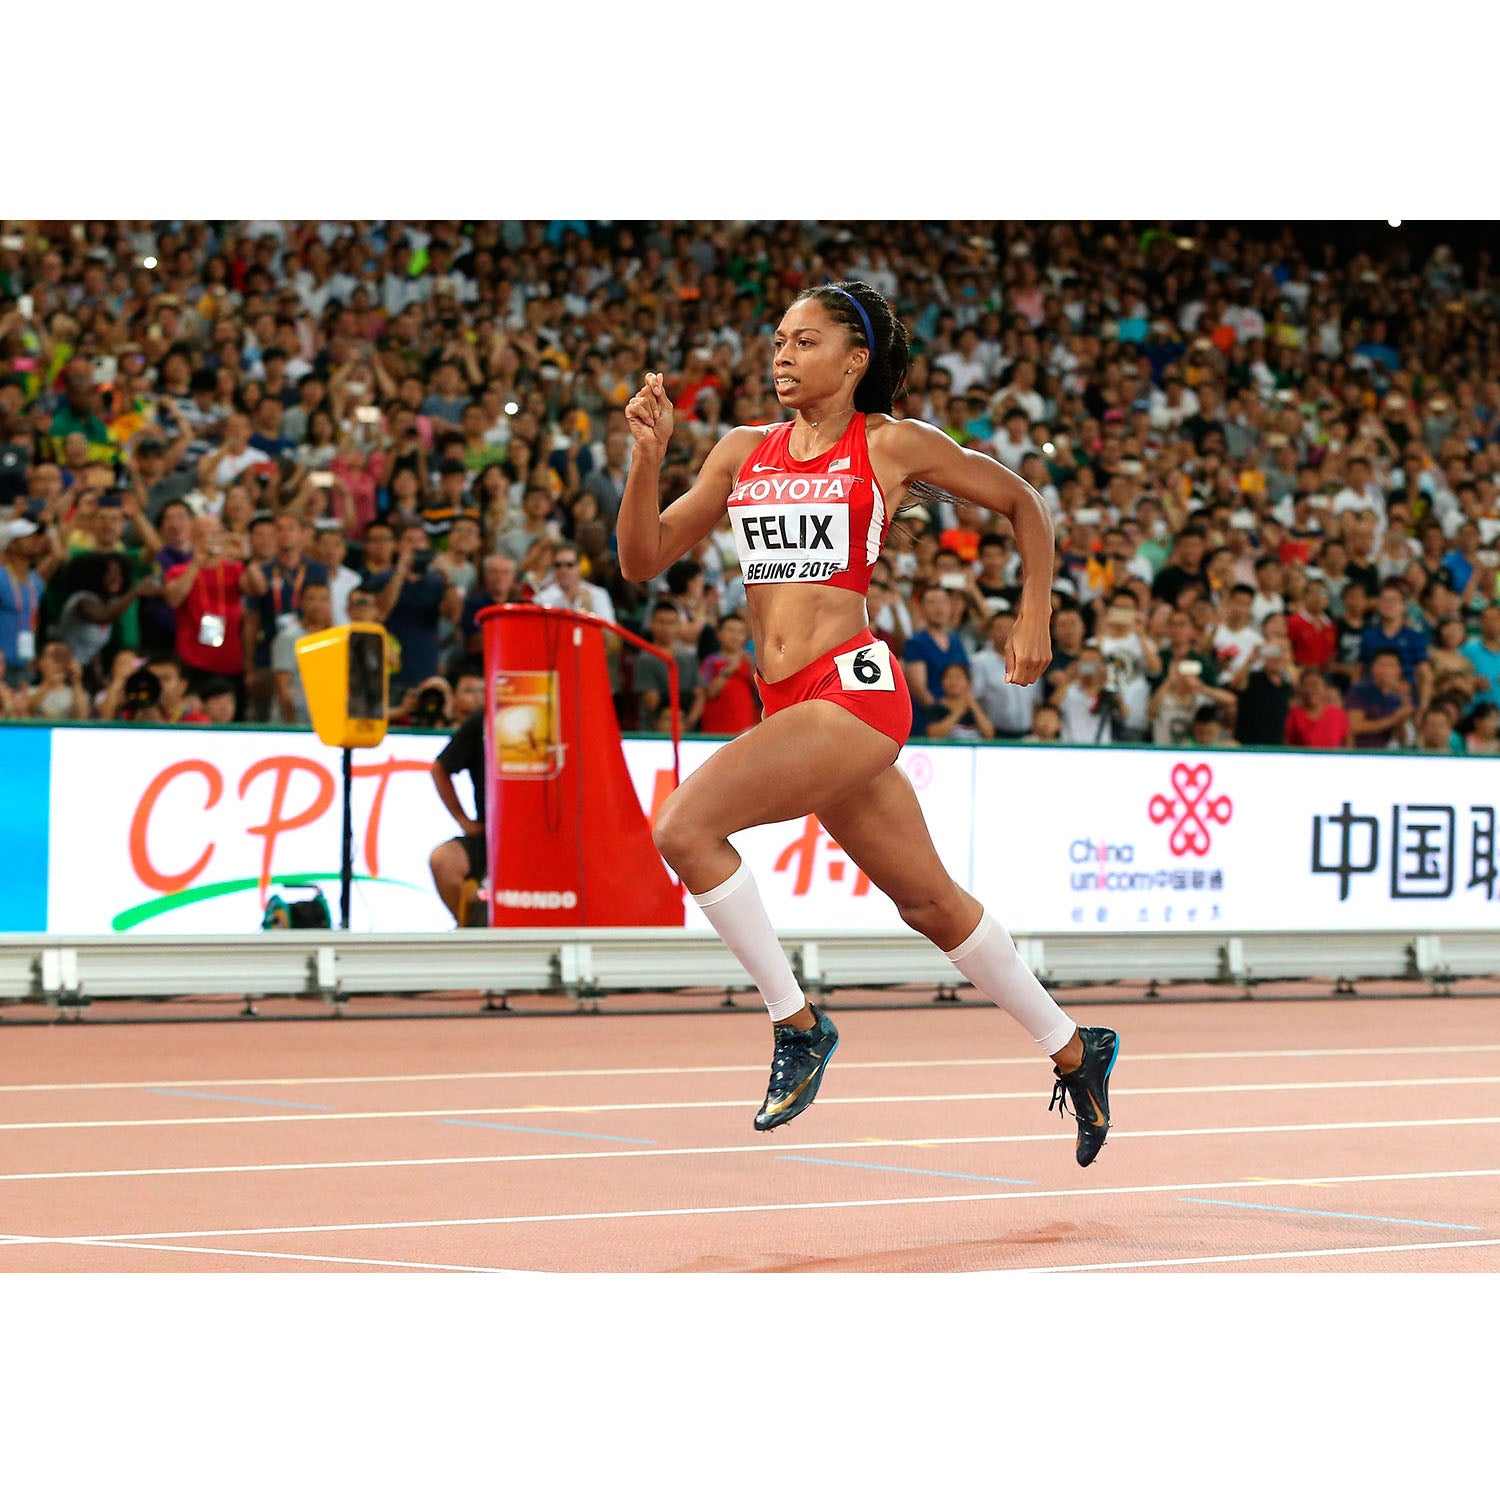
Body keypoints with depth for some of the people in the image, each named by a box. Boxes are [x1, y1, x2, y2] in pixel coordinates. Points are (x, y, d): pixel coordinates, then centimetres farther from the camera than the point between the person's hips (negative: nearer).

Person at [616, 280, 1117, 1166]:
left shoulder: (890, 446, 0)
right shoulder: (745, 452, 14)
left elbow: (1025, 503, 11)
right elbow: (643, 560, 11)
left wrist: (1035, 623, 9)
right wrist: (649, 454, -2)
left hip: (854, 688, -7)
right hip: (789, 705, 7)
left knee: (685, 826, -21)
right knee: (930, 902, 15)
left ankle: (798, 1024, -8)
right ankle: (1074, 1051, 30)